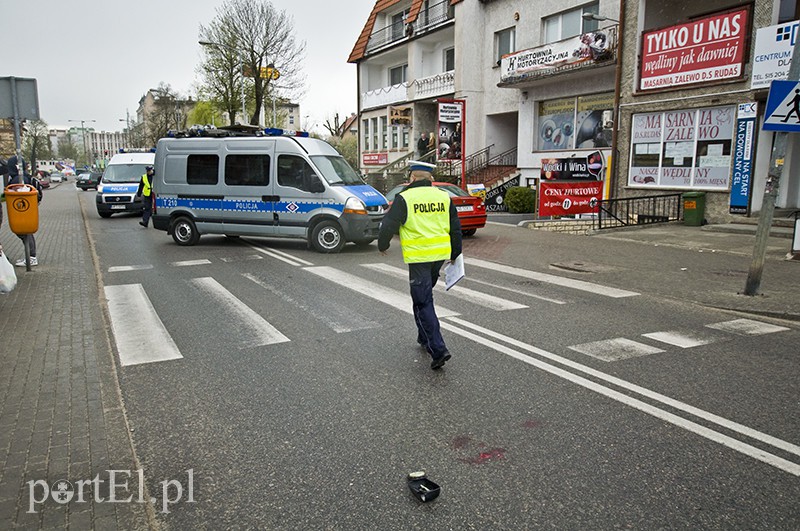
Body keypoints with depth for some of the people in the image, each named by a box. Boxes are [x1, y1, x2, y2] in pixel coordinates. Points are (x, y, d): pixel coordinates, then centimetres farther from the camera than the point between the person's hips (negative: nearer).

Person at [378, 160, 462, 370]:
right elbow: (456, 228, 14)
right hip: (440, 255, 6)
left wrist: (382, 245, 12)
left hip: (418, 257, -6)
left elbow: (388, 226, -8)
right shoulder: (444, 197, 9)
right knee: (425, 295, 24)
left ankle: (438, 349, -10)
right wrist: (455, 254, 25)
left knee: (423, 303, -2)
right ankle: (424, 337, 36)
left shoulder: (404, 198, -7)